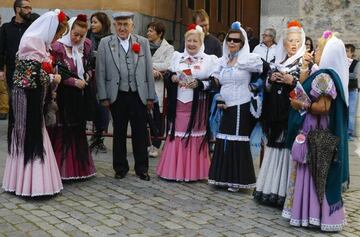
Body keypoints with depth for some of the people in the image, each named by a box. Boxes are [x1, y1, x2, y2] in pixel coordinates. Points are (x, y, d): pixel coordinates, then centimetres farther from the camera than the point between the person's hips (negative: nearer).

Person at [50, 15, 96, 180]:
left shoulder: (86, 45, 6)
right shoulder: (58, 47, -10)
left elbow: (90, 65, 14)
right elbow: (58, 72, -13)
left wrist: (87, 76, -5)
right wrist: (74, 82, -16)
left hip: (80, 95, 5)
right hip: (63, 95, -5)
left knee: (78, 129, 12)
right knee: (62, 131, -1)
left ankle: (79, 167, 22)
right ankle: (62, 168, 7)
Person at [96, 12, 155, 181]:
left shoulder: (143, 42, 5)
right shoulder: (105, 43, 2)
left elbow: (149, 71, 5)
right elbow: (100, 72, 1)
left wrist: (150, 96, 3)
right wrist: (103, 97, -3)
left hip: (139, 95, 1)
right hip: (117, 96, 0)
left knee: (140, 133, 5)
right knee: (119, 133, 9)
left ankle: (141, 168, 18)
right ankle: (120, 168, 22)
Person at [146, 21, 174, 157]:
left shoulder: (168, 48, 1)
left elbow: (167, 66, -13)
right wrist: (150, 70, -18)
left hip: (159, 87, -2)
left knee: (157, 117, 4)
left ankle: (155, 146, 13)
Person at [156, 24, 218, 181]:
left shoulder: (209, 60, -1)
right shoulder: (177, 57, 11)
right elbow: (168, 77, 12)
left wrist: (199, 84, -19)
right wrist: (172, 78, -9)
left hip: (197, 105, -3)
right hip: (178, 103, 3)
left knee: (194, 136, 4)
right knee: (177, 135, 6)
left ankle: (193, 171, 14)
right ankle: (174, 169, 15)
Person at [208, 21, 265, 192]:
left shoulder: (249, 59, -7)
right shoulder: (222, 61, 12)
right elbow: (216, 83, 18)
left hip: (241, 108, -6)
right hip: (226, 108, 6)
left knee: (238, 142, -2)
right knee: (223, 141, 8)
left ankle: (237, 179, 8)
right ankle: (223, 177, 19)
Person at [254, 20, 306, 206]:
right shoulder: (278, 62, 16)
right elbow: (268, 88, 19)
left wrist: (291, 81, -16)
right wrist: (272, 79, 0)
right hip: (276, 114, 6)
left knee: (288, 148, -8)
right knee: (274, 148, 7)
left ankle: (285, 192, -1)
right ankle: (270, 189, 15)